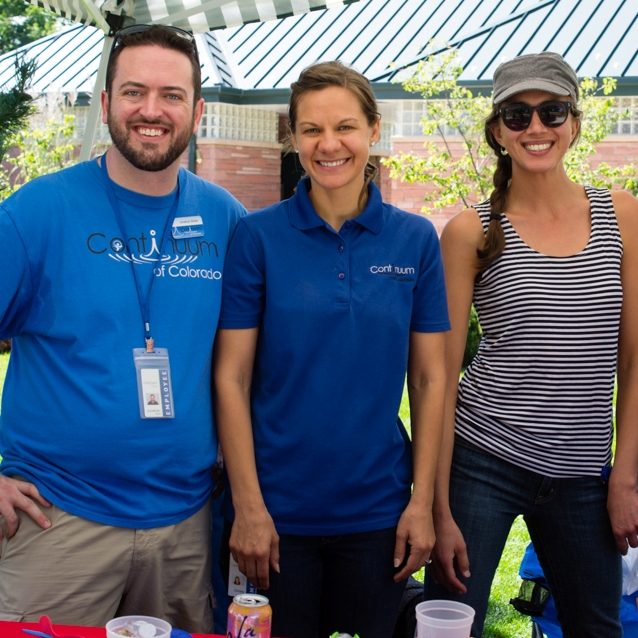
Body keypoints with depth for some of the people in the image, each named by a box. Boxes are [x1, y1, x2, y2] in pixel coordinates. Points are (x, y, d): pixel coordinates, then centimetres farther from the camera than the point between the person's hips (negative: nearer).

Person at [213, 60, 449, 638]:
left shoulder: (415, 239, 0)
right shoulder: (258, 236, -5)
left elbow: (430, 379, 2)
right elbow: (231, 378, -6)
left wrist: (423, 502, -2)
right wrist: (248, 506, -9)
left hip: (377, 511, 2)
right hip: (278, 509, -1)